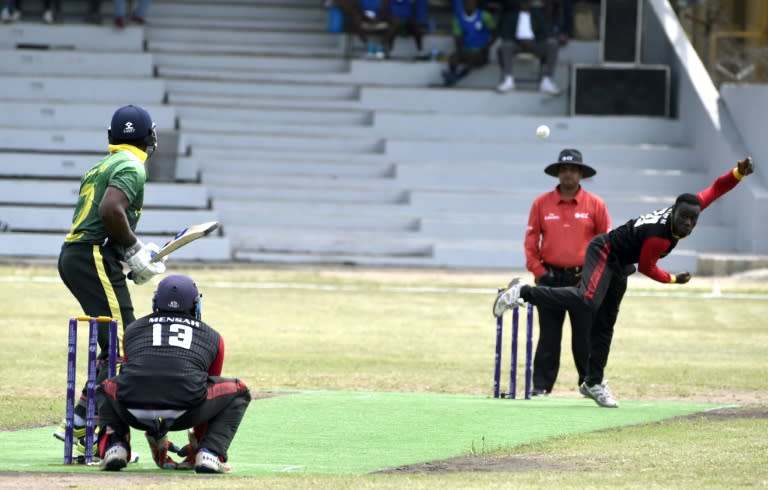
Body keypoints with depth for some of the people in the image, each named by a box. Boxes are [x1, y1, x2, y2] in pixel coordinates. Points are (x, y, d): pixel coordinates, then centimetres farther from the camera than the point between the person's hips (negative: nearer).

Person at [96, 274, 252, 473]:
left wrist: (156, 442, 54)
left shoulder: (133, 329, 31)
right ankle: (210, 452, 6)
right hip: (183, 412, -2)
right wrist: (196, 444, 53)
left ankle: (115, 445, 11)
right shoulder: (212, 337, 28)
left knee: (105, 390, 37)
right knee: (238, 391, 26)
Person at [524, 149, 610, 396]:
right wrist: (538, 272, -3)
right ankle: (541, 384, 4)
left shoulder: (595, 205, 3)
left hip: (583, 280, -1)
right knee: (548, 336, 1)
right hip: (550, 278, 1)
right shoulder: (541, 204, 6)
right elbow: (531, 241, 7)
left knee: (585, 336, 0)